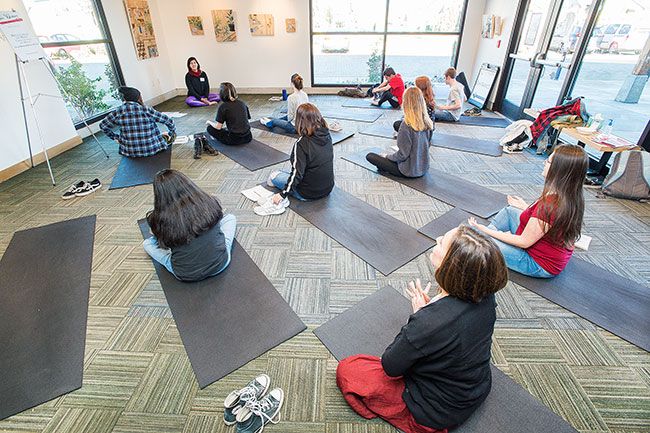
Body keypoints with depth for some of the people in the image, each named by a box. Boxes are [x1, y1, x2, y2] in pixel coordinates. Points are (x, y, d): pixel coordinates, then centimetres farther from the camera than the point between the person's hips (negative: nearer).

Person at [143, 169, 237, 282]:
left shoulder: (159, 218, -17)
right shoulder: (210, 202, -17)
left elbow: (163, 243, 5)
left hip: (185, 275, 0)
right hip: (220, 264, 1)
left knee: (146, 243, 21)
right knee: (230, 217, 21)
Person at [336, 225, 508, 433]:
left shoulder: (427, 323, -41)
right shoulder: (485, 295, -20)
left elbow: (390, 368, -21)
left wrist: (418, 314, -18)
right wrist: (430, 306, -12)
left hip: (440, 412, -7)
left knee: (346, 370, 3)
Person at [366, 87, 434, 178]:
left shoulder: (407, 125, -25)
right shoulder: (428, 123, -5)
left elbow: (402, 154, -22)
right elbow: (427, 145, 9)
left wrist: (387, 156, -3)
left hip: (409, 171, -7)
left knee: (370, 156, -1)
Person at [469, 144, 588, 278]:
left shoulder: (550, 204, -33)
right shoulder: (572, 196, -7)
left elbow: (524, 242, -24)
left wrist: (486, 230, -18)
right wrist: (525, 208, 19)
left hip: (540, 265, -9)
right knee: (509, 210, 14)